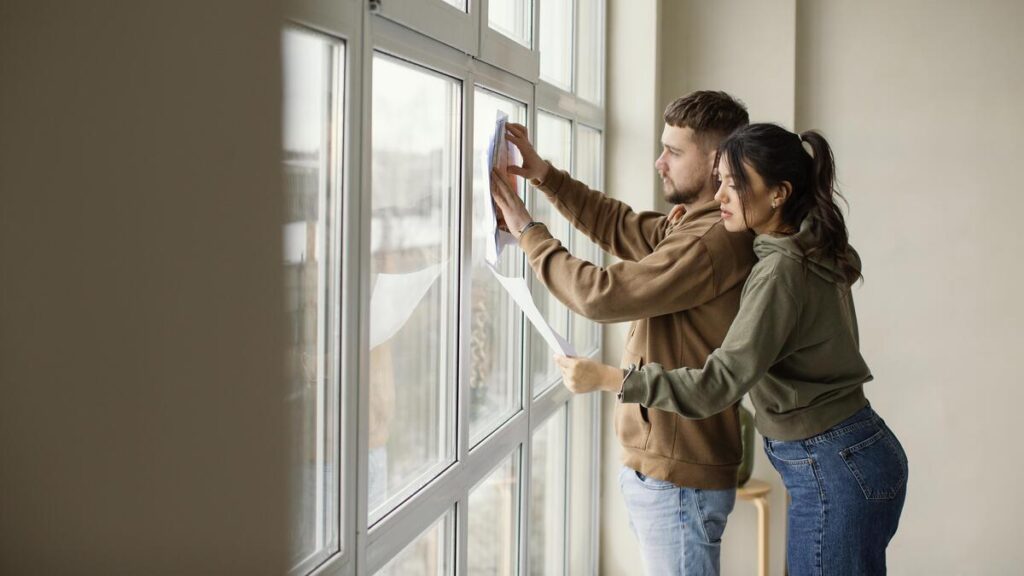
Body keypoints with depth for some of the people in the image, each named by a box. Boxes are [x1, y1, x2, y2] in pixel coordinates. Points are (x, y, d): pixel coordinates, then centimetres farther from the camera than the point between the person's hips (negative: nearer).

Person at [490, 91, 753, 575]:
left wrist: (528, 232, -9)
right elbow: (620, 227, 19)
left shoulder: (717, 239, -22)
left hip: (677, 478, -10)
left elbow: (602, 294, -22)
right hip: (657, 465, 10)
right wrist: (544, 175, 8)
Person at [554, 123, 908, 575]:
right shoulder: (811, 251, 7)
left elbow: (719, 383, -25)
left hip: (835, 470, -10)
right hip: (855, 456, 10)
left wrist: (606, 379, -23)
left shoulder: (782, 272, -21)